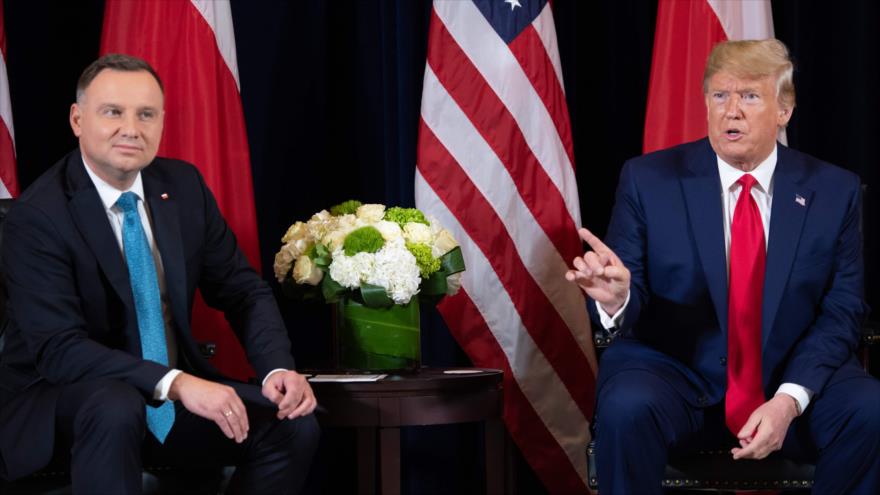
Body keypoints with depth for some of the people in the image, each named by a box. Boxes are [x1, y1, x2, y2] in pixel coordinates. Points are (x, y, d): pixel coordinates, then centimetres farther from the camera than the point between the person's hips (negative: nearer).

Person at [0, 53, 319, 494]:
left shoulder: (184, 185, 1)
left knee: (294, 427, -14)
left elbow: (243, 290, 5)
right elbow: (58, 347, -26)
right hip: (64, 400, -6)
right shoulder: (38, 215, -17)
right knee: (115, 409, -39)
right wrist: (174, 383, -38)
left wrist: (277, 369, -15)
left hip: (173, 398, 6)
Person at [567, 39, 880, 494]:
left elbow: (841, 313, 1)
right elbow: (630, 304, -3)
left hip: (793, 377, 2)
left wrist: (790, 398, -15)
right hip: (674, 375, -1)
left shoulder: (835, 191, 3)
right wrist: (616, 297, -30)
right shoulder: (648, 179, -1)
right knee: (627, 409, -34)